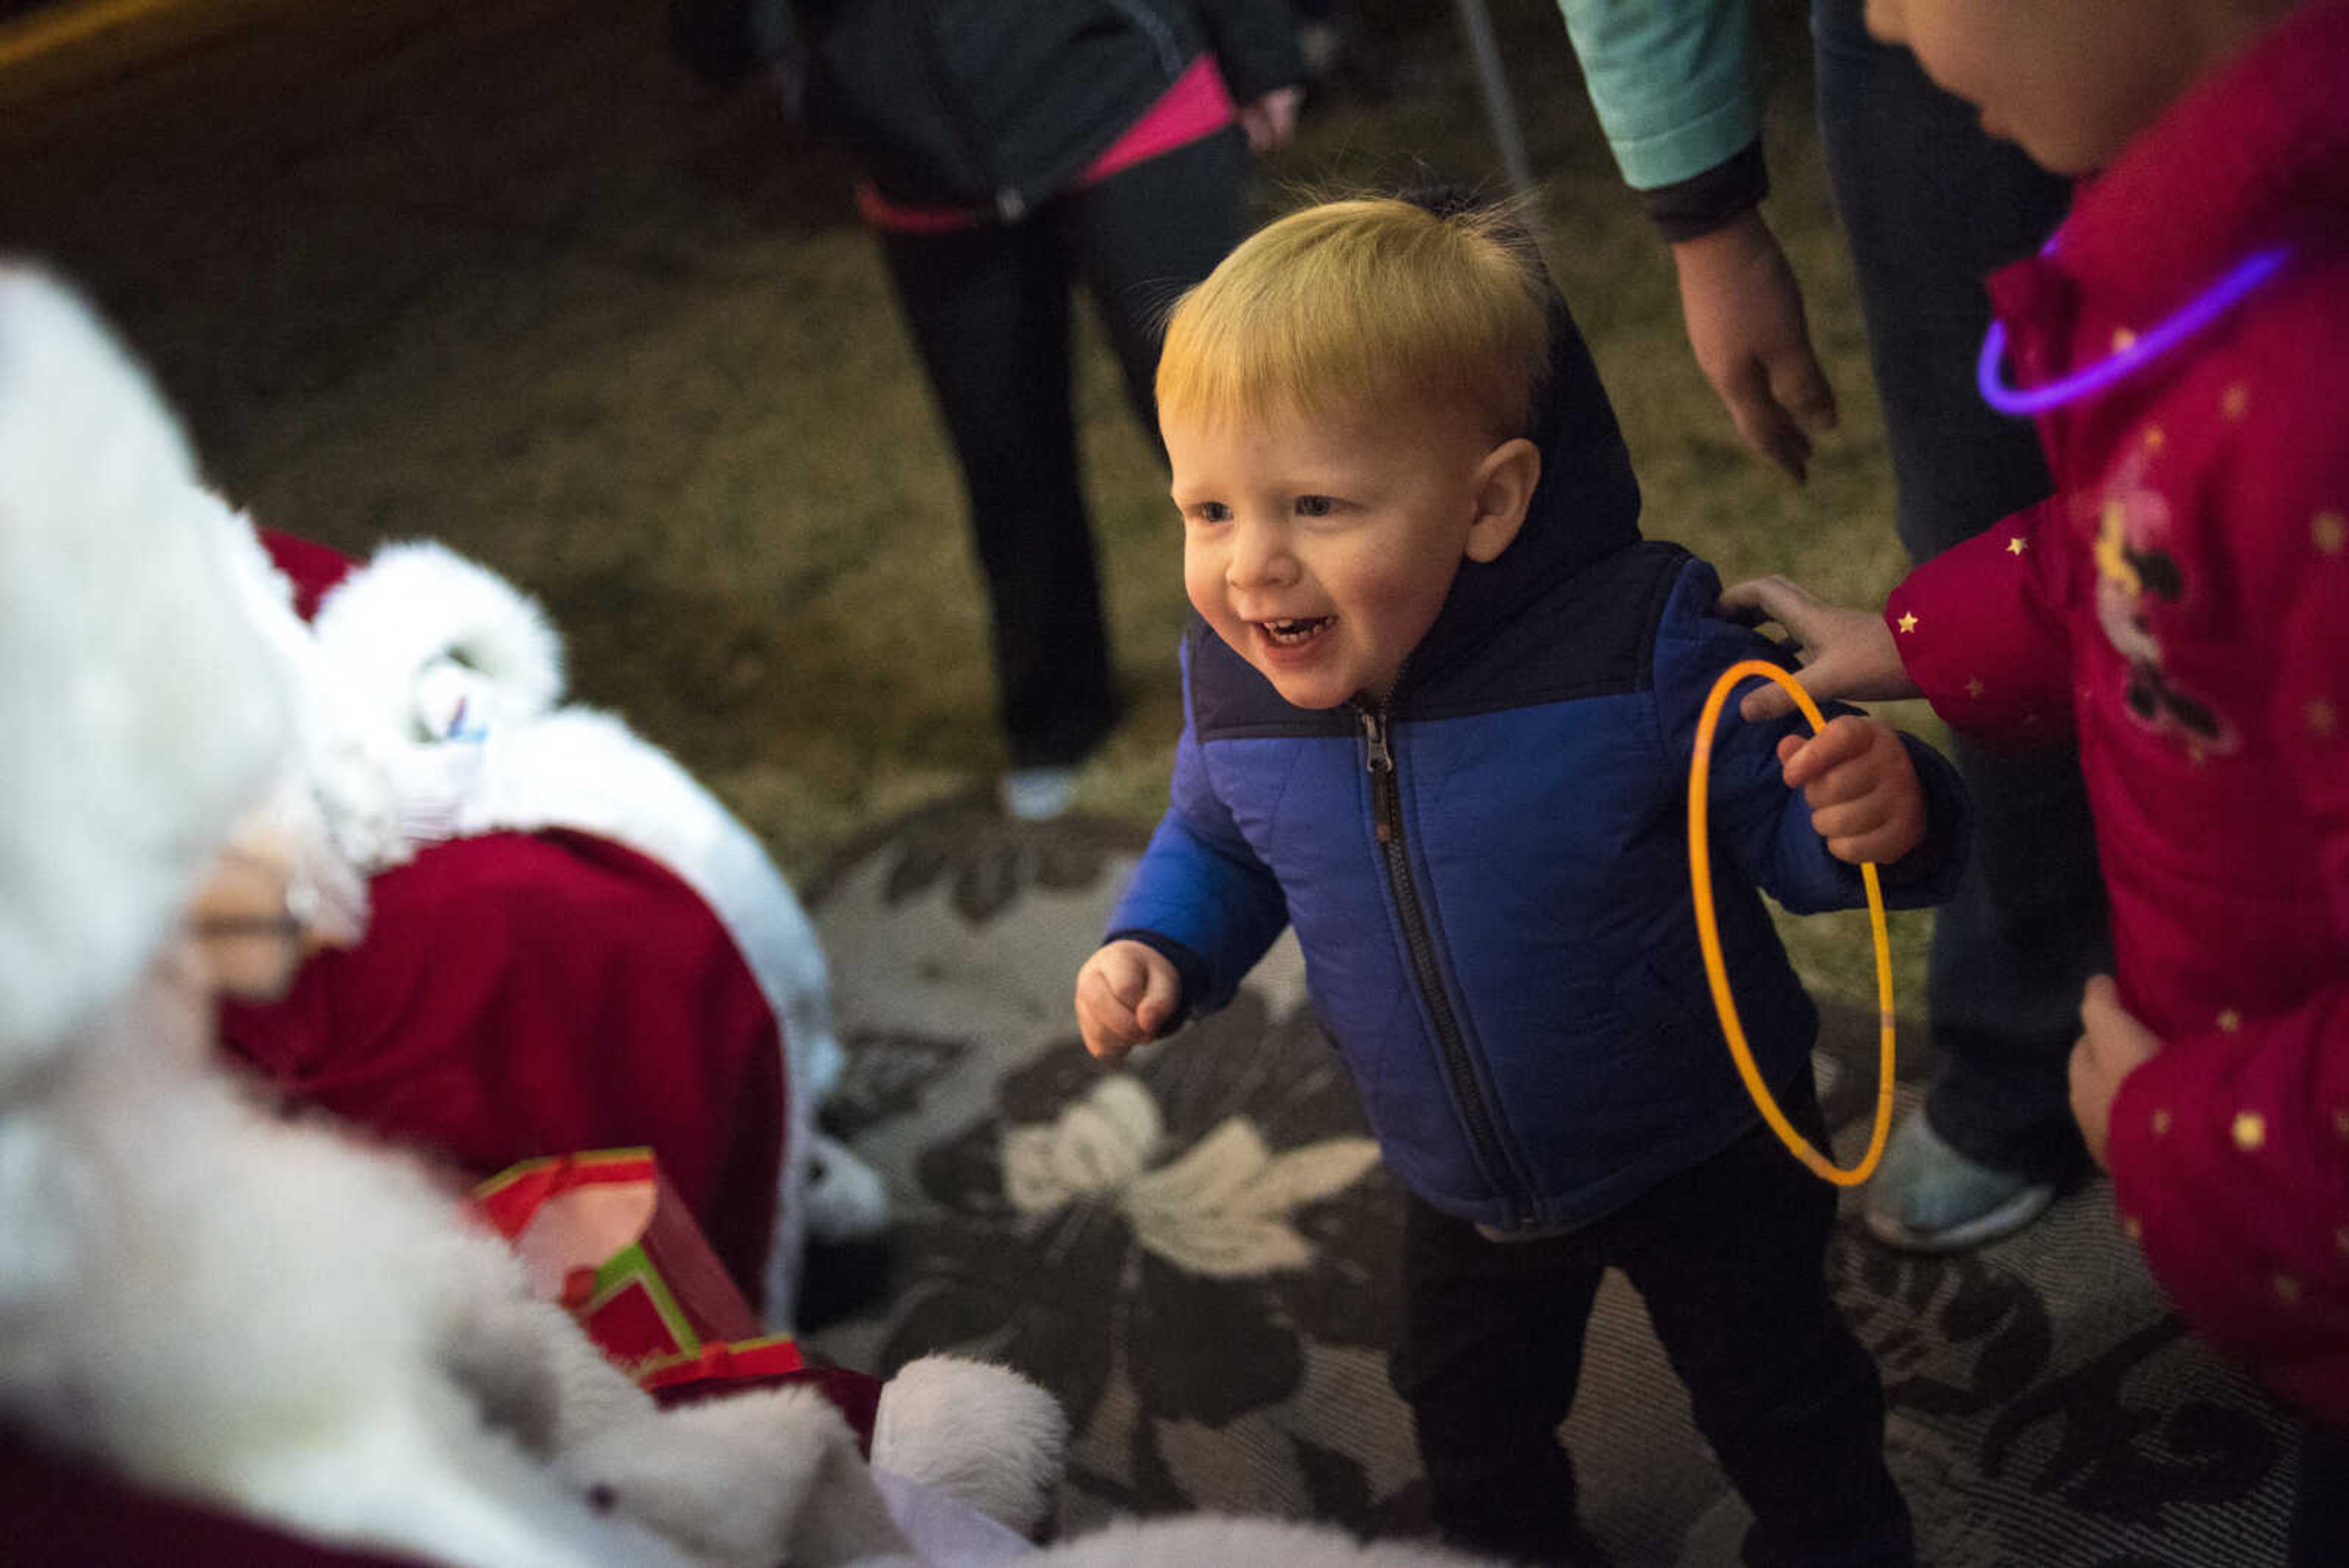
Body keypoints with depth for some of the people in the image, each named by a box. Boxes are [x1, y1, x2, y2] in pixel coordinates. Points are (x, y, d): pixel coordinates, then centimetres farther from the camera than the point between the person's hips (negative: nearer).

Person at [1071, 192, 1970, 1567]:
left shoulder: (1638, 642, -31)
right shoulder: (1233, 689, -17)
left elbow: (1781, 823, -22)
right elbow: (1219, 848, 5)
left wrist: (1873, 814, -44)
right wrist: (1158, 949, -13)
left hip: (1703, 1152, -4)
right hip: (1466, 1193, 4)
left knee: (1782, 1403, 18)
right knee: (1471, 1420, 27)